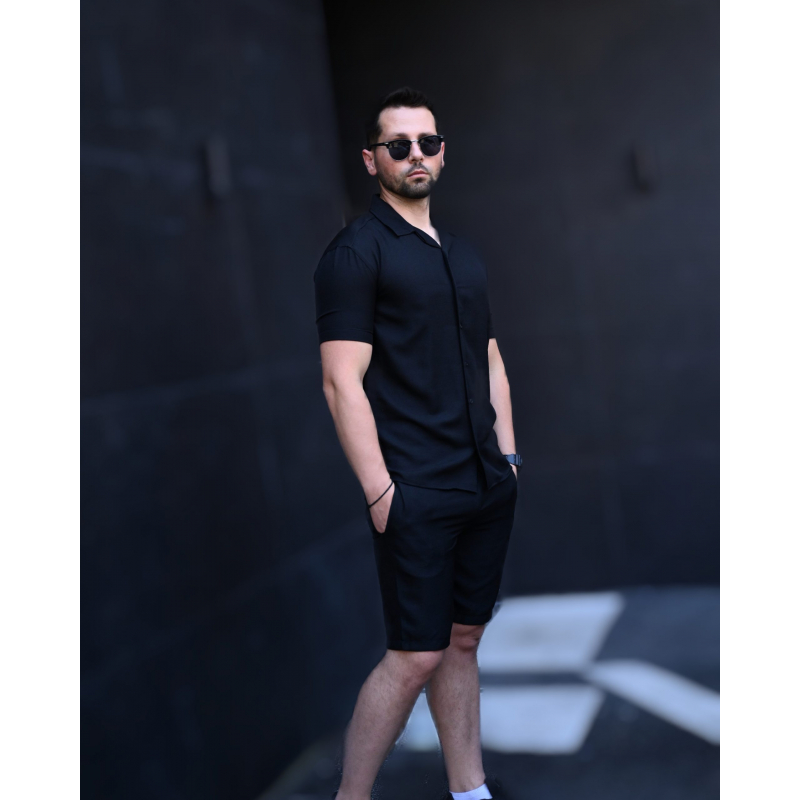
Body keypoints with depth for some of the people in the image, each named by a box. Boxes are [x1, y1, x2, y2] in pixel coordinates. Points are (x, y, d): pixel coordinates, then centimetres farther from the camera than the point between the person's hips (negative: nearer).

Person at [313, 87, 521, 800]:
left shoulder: (465, 255, 17)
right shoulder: (355, 252, -6)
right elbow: (342, 382, -13)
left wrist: (508, 458, 14)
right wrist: (380, 492, -16)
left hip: (487, 487, 7)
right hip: (416, 494, -7)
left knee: (463, 639, 15)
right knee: (416, 656, -3)